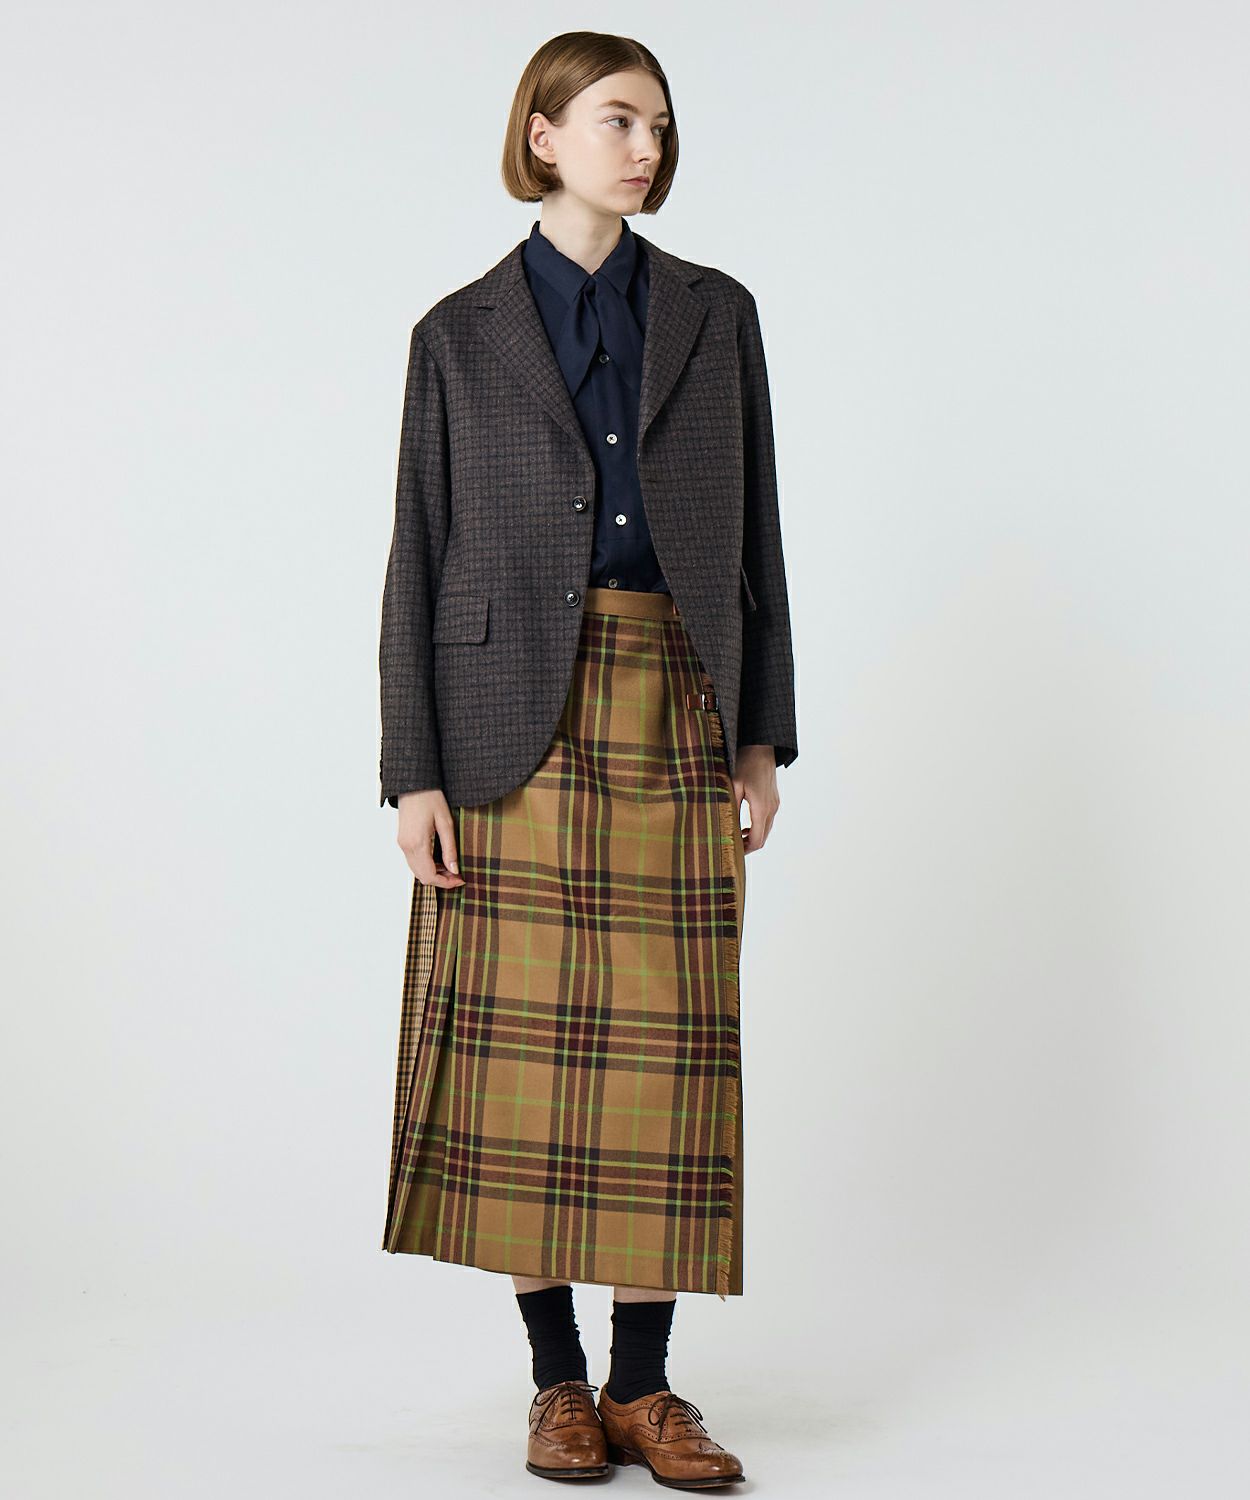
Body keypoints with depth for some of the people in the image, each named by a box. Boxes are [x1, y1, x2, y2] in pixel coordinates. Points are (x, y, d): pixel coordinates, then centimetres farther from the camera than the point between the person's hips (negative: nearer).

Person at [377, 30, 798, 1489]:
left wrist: (762, 734, 4)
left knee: (664, 1041, 0)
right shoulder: (461, 332, 5)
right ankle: (558, 1382, 12)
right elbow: (419, 560, 3)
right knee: (527, 1038, -1)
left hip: (674, 709, 2)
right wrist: (414, 770, -5)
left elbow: (752, 530, 11)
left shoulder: (714, 314, 11)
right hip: (518, 712, -1)